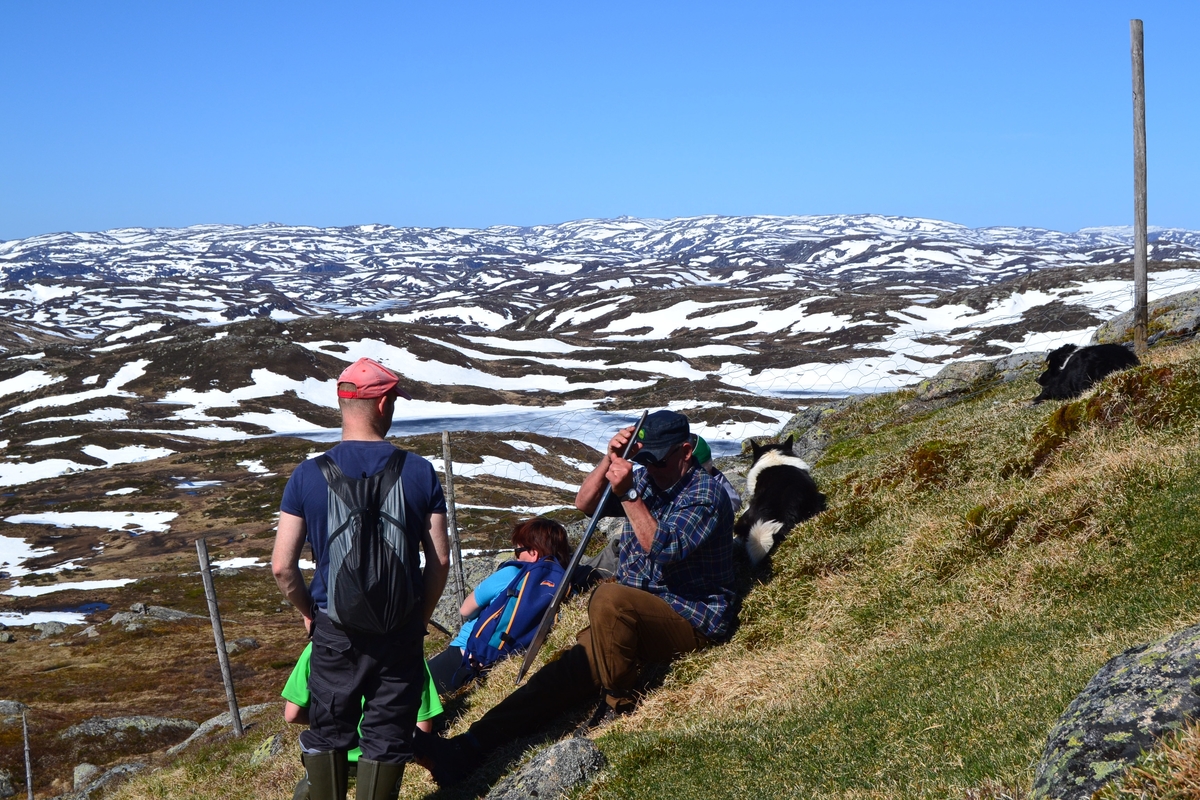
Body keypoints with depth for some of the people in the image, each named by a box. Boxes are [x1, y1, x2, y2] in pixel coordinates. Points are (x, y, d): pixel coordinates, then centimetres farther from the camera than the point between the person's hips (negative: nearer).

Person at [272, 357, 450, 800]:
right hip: (401, 628, 0)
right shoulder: (420, 472, -7)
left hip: (335, 629, 0)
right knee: (387, 735, 10)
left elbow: (282, 566, -8)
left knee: (328, 730, 17)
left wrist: (308, 610, 10)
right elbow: (440, 560, -3)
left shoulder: (309, 475, -7)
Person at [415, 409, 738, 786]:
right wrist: (610, 459, -11)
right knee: (572, 666, -16)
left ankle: (619, 702, -18)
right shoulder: (645, 479, 12)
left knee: (608, 597, -35)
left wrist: (629, 494, -29)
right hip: (637, 616, 7)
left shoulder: (705, 494, -11)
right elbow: (585, 503, 3)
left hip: (694, 620, -7)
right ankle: (467, 748, -28)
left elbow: (664, 549, -25)